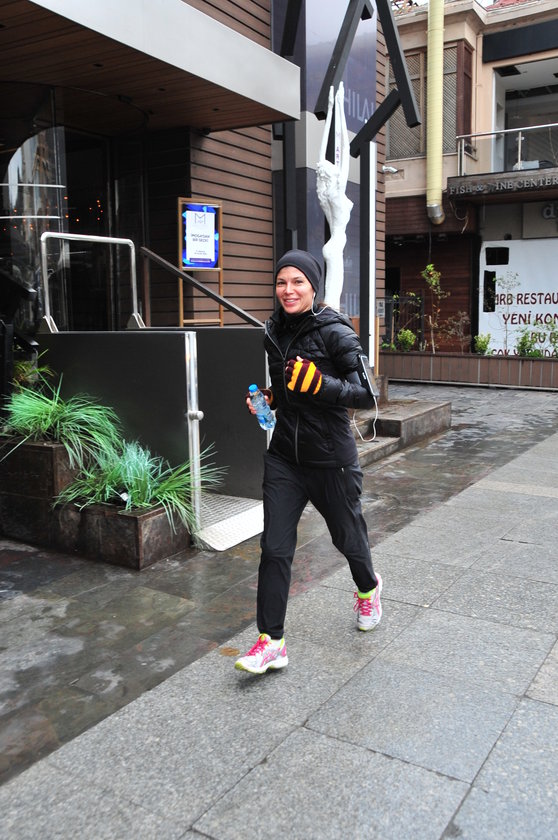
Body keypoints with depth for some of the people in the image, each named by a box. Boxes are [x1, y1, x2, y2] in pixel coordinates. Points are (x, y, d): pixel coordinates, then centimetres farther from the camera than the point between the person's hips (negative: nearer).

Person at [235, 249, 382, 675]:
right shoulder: (274, 332, 6)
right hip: (285, 456, 5)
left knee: (347, 536, 17)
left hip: (331, 458, -4)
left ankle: (369, 589, 50)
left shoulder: (335, 332, -14)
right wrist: (267, 399, 4)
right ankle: (271, 642, 9)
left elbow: (366, 395, -16)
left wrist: (317, 384, -29)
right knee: (275, 547, -1)